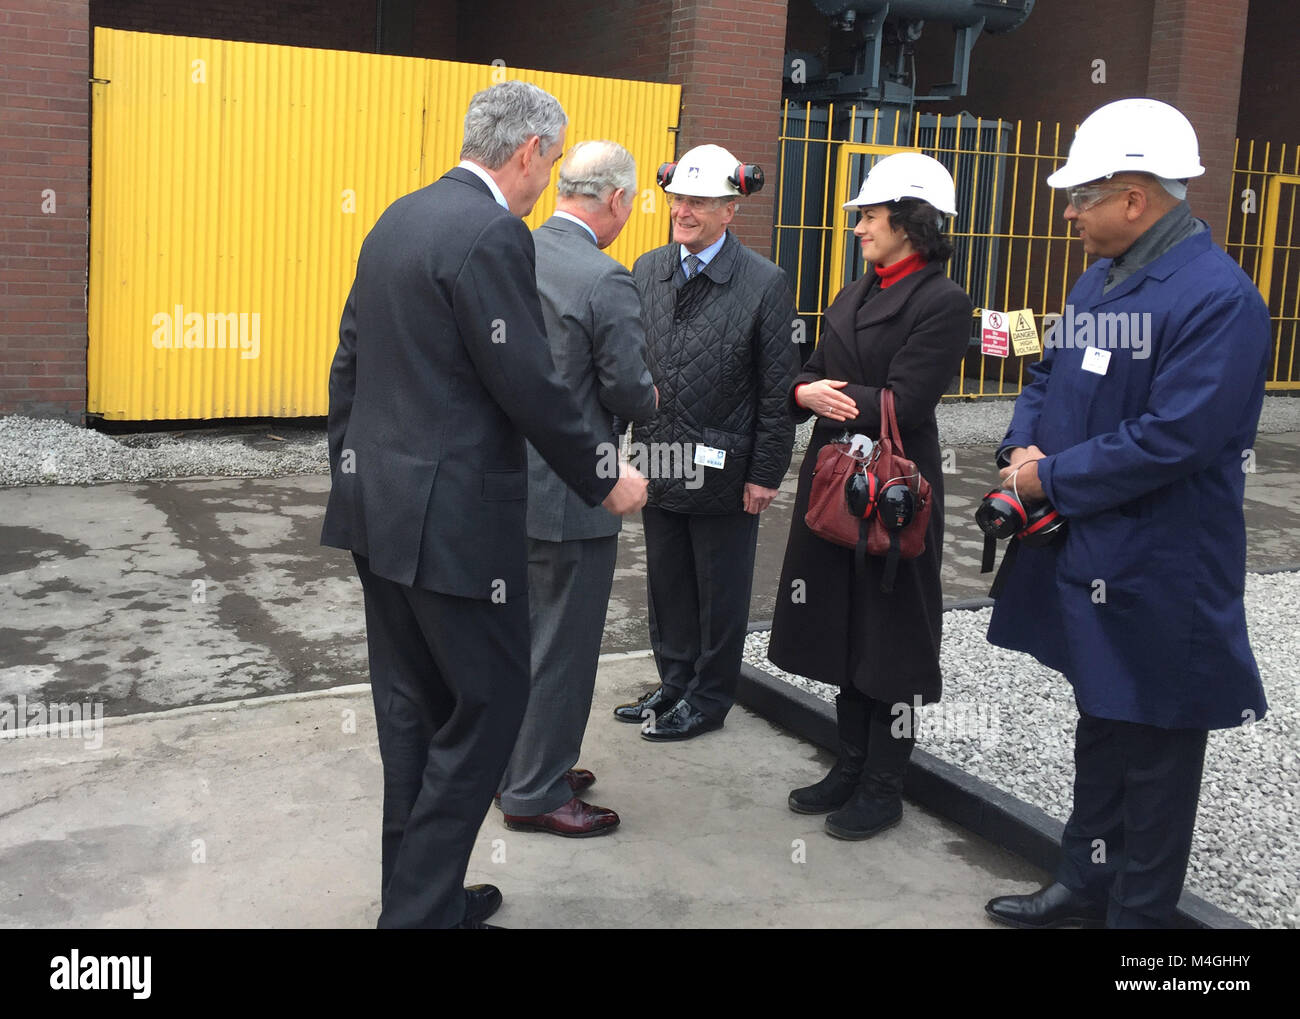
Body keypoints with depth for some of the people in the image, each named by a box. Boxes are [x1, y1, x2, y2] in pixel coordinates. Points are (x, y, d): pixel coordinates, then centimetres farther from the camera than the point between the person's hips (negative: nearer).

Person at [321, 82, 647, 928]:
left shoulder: (400, 218, 12)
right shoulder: (493, 234, -16)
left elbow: (351, 359, 16)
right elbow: (530, 386, -18)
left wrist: (348, 468, 23)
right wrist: (605, 481, -6)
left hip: (378, 507, 9)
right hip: (451, 517, -9)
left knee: (414, 707, 17)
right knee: (488, 704, 3)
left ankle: (416, 891, 29)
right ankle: (423, 907, 10)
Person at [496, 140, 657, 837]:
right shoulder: (605, 282, -21)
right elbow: (629, 392, -17)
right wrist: (650, 399, 6)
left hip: (510, 481, 8)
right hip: (568, 494, -8)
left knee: (522, 632, 21)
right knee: (563, 646, 6)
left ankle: (522, 764, 36)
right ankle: (535, 793, 18)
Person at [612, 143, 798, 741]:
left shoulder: (765, 285, -10)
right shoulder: (646, 272, 4)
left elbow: (778, 390, -9)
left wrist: (765, 474, -10)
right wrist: (631, 446, 1)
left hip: (724, 469, -5)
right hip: (659, 463, 5)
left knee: (720, 592, 9)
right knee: (666, 585, 17)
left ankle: (708, 699, 25)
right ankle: (674, 684, 34)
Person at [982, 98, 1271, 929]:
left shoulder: (1216, 297, -19)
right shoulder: (1098, 280, 9)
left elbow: (1172, 439, -26)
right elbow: (1049, 377, 17)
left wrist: (1052, 478, -17)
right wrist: (1024, 446, -3)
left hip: (1161, 575, -9)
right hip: (1085, 553, 9)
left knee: (1153, 746, 6)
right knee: (1100, 721, 20)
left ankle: (1138, 909, 22)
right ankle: (1088, 883, 36)